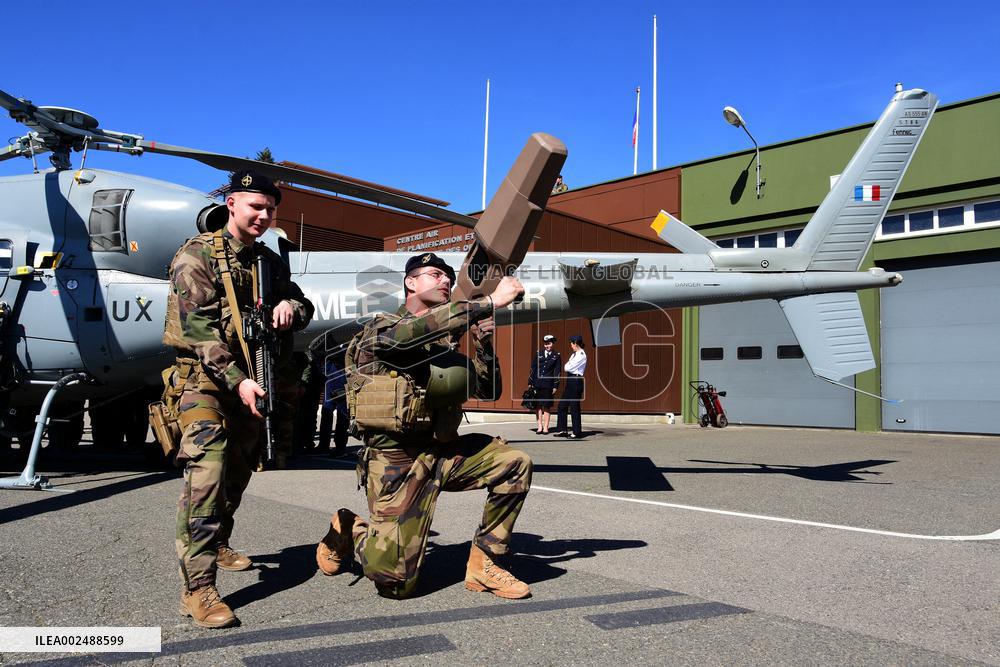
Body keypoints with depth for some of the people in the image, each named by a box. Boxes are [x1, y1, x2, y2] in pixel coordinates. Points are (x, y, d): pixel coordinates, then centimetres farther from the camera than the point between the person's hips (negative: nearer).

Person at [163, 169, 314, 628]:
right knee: (206, 472, -19)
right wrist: (236, 380, -27)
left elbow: (303, 305, 15)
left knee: (238, 472, 17)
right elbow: (199, 328, -17)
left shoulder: (270, 261, 11)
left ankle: (217, 544, 38)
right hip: (205, 379, -7)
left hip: (252, 381, 7)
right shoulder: (197, 255, -8)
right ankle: (197, 587, -17)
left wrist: (291, 306, -11)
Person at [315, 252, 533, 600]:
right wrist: (491, 301, -30)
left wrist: (483, 344, -3)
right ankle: (348, 530, 22)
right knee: (396, 581, -10)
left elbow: (489, 391, 15)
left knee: (515, 464, -11)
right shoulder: (381, 329, -5)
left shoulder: (446, 343, 14)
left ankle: (482, 564, 1)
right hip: (397, 458, -6)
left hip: (440, 451, 6)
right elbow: (416, 330, -30)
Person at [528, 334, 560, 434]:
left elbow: (557, 372, 2)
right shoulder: (538, 353, 7)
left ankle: (545, 427, 10)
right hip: (537, 383, 2)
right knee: (537, 406, 5)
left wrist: (555, 386, -2)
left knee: (546, 407, 3)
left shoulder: (556, 356, 3)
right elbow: (533, 368, 8)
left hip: (548, 384, -2)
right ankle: (540, 426, 13)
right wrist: (530, 383, 4)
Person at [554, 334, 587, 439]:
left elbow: (569, 368, -17)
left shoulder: (581, 355, -13)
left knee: (574, 407, -3)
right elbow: (566, 367, 15)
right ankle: (561, 429, 16)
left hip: (576, 381, -9)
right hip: (570, 380, 9)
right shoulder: (574, 354, 16)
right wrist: (567, 367, -4)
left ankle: (577, 432, 6)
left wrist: (566, 367, 1)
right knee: (562, 405, 10)